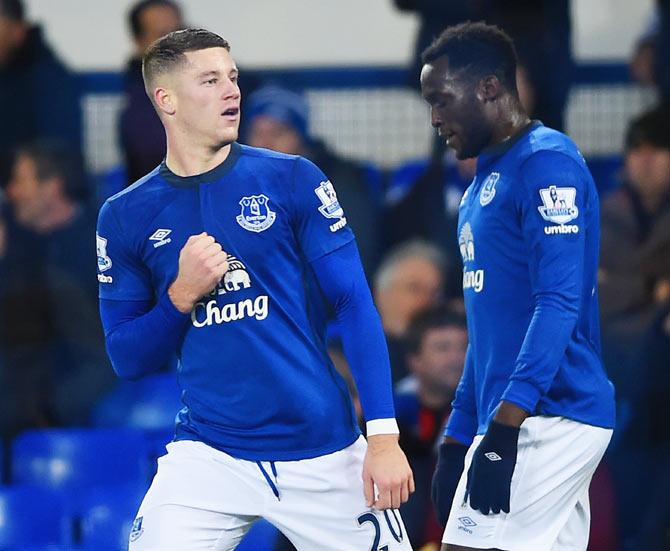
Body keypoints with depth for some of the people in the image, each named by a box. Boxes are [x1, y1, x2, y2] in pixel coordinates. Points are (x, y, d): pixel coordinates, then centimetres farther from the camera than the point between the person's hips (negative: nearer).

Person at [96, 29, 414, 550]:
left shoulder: (292, 180, -1)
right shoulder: (125, 217, 3)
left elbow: (355, 305, -3)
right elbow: (126, 358, 6)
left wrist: (383, 435, -12)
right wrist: (182, 296, -13)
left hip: (324, 453, 0)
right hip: (209, 455, 1)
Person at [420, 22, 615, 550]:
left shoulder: (546, 161, -10)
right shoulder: (485, 182, 20)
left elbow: (559, 302, -19)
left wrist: (503, 429, -25)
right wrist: (458, 437, 23)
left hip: (549, 420, -9)